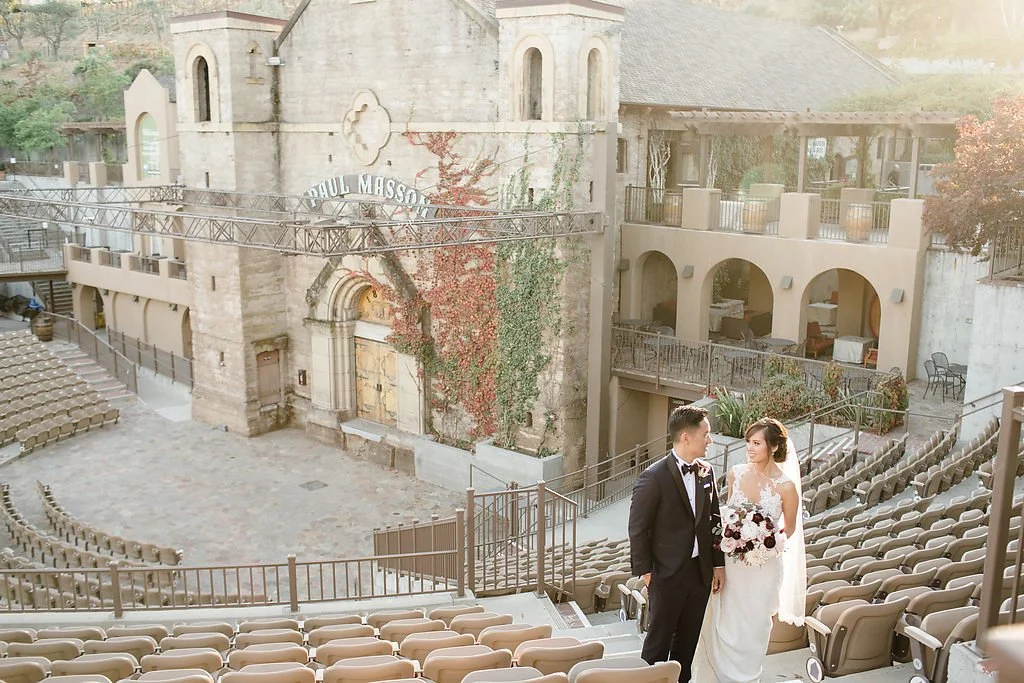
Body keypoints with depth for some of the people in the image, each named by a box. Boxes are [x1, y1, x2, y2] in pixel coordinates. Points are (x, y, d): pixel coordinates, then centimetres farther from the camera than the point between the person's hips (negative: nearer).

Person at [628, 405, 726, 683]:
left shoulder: (706, 472, 2)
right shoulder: (654, 477, -17)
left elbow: (714, 520, 10)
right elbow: (637, 529, -12)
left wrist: (718, 563, 8)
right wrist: (644, 571, -10)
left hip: (701, 571, 6)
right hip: (668, 574, -6)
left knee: (688, 639, 18)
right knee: (658, 641, 8)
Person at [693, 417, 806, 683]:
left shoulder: (786, 486, -16)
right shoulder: (736, 473, -5)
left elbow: (790, 528, -2)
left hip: (764, 565, -3)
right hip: (731, 561, 3)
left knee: (753, 626, 11)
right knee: (722, 622, 11)